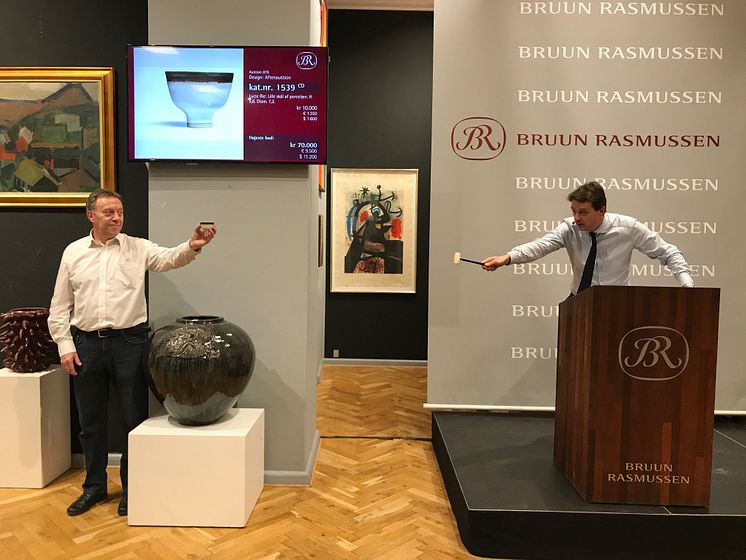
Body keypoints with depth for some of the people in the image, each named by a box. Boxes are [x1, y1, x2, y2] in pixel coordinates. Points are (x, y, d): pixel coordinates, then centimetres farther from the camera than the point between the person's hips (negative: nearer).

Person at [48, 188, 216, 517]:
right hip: (86, 343, 2)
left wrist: (192, 246, -39)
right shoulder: (73, 252, 7)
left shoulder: (138, 247, 1)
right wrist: (65, 345, 1)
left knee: (135, 419, 5)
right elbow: (60, 305, 9)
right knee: (91, 422, 13)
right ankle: (94, 486, 31)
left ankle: (132, 489, 22)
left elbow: (169, 258, -17)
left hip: (128, 341, -2)